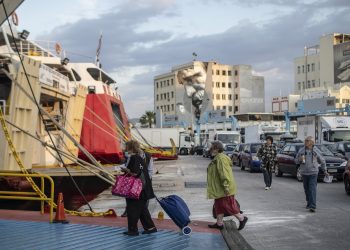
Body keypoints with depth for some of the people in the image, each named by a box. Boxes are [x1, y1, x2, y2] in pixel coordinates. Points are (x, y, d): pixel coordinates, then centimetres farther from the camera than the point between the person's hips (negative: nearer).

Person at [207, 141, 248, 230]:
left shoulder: (221, 158, -21)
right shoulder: (217, 158, 14)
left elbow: (224, 174, -26)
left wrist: (226, 187, -28)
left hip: (223, 189, -11)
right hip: (218, 189, 11)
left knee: (228, 205, -2)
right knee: (219, 206, 14)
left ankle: (242, 218, 11)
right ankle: (219, 223, 22)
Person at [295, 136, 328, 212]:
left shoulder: (316, 150, 1)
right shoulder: (301, 150, 5)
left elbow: (322, 161, 12)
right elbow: (296, 160, 10)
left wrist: (325, 170, 14)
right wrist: (300, 159, -12)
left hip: (313, 173, -3)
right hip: (304, 173, 3)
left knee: (312, 189, -12)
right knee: (306, 189, 11)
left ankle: (312, 206, -17)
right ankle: (309, 203, 29)